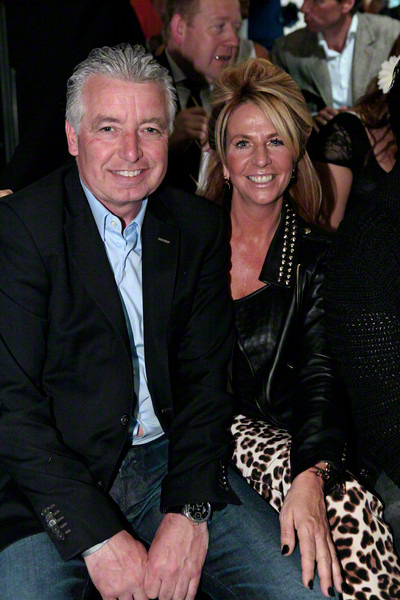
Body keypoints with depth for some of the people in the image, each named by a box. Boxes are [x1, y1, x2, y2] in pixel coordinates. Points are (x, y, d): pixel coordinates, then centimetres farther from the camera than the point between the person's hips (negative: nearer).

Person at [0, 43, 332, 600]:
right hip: (50, 479, -3)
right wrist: (98, 536, -18)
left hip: (172, 462, 4)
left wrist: (189, 512, -10)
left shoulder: (200, 227, 7)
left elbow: (205, 377, 4)